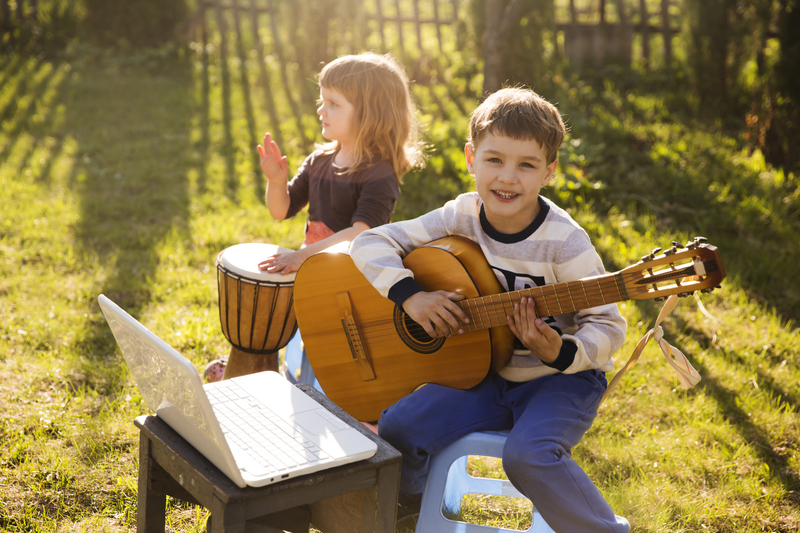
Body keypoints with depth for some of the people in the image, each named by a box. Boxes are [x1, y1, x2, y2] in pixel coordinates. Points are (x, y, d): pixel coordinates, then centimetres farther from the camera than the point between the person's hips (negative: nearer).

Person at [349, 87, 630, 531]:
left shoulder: (565, 243, -19)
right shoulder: (462, 217, -7)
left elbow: (608, 326, -14)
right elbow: (372, 243, -6)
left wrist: (559, 352, -33)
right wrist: (411, 296, -22)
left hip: (560, 379, -4)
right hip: (486, 373, 5)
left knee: (529, 455, -33)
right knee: (398, 427, -12)